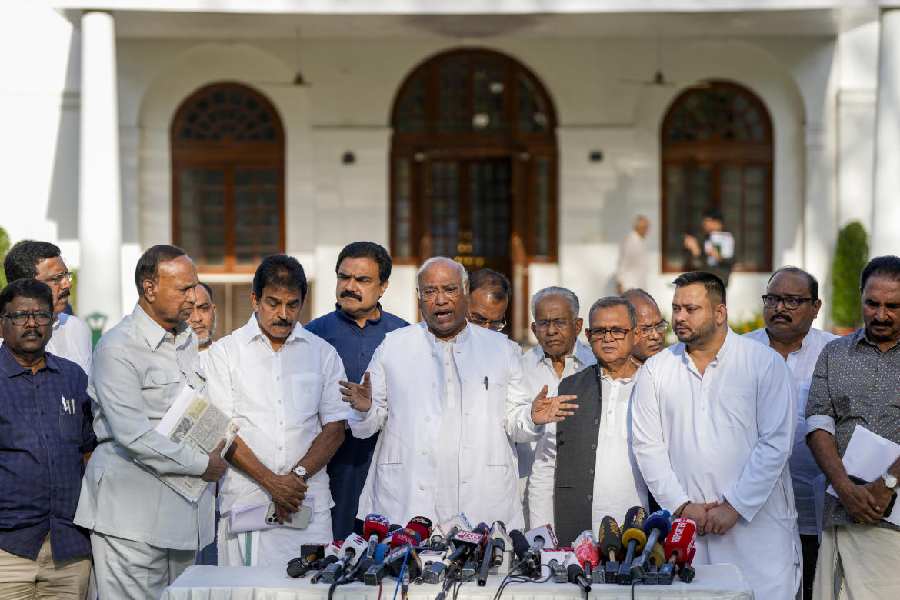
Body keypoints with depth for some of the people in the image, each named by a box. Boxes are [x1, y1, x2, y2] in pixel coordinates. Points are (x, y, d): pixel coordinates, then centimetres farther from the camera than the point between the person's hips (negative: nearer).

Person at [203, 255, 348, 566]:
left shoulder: (323, 354, 12)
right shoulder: (224, 353, 6)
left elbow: (335, 427, 7)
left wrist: (297, 476, -9)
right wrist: (271, 482, -11)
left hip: (309, 502, 1)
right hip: (244, 502, -1)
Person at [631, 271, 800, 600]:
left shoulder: (766, 363, 0)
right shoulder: (655, 370, 8)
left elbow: (775, 443, -6)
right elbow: (647, 446, 5)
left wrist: (735, 506, -10)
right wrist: (682, 506, -5)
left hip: (757, 521, -2)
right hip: (686, 524, 2)